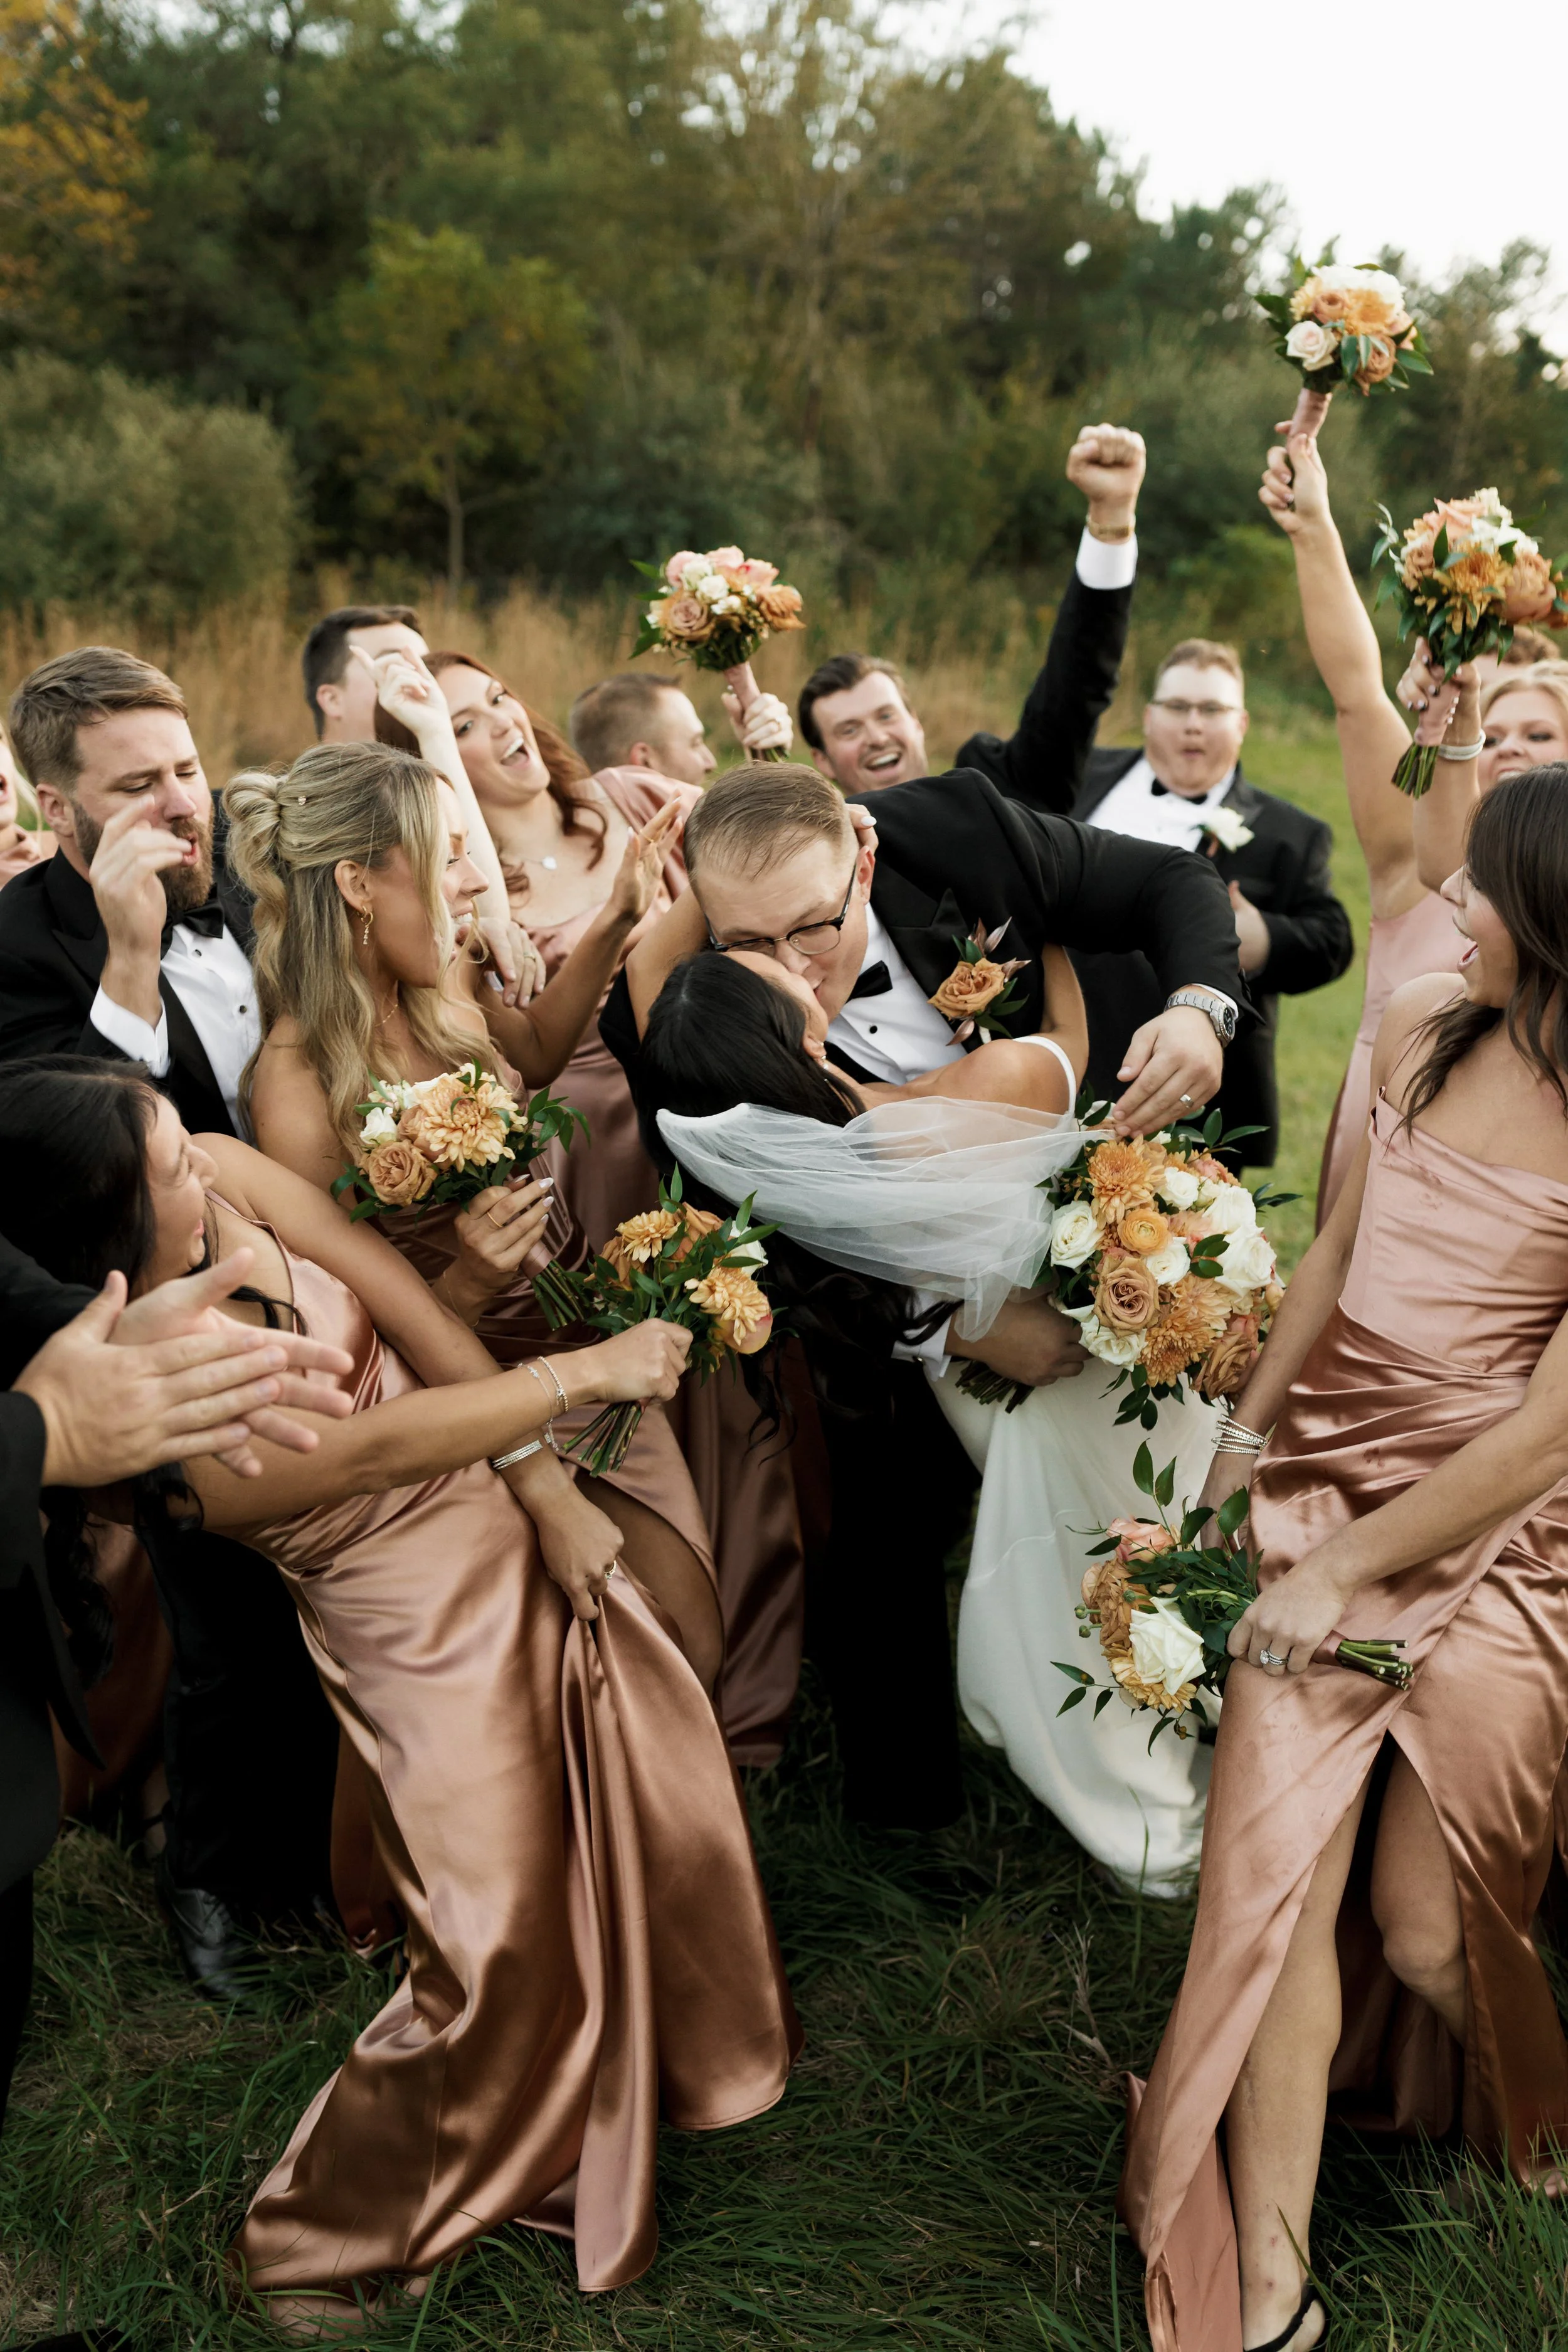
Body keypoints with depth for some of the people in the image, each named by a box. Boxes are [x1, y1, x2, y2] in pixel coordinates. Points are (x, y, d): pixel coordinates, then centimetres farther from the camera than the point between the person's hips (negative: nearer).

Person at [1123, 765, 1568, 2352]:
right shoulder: (1423, 1032, -2)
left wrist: (1344, 1571, -14)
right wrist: (1244, 1439, 16)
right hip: (1326, 1489, 4)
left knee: (1424, 1926, 8)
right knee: (1270, 1879, -3)